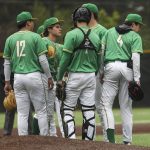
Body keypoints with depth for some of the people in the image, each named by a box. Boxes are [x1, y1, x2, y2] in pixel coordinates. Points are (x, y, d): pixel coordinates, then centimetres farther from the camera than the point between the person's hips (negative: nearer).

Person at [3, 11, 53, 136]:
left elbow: (7, 62, 8)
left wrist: (7, 82, 13)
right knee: (41, 111, 5)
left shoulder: (10, 39, 7)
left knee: (22, 114, 5)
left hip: (18, 78, 4)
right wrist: (49, 77, -1)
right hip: (34, 76, -4)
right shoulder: (35, 37, -4)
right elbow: (42, 60, -8)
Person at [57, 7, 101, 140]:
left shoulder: (72, 35, -9)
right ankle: (88, 141, 6)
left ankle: (71, 139, -12)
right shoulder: (95, 37, 8)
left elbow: (65, 58, -11)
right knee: (89, 110, 6)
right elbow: (98, 60, 11)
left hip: (75, 75, -5)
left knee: (68, 108, 1)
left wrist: (59, 78, -5)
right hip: (91, 76, 5)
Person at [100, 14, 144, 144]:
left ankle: (110, 132, -23)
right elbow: (135, 57, -8)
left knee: (106, 103, 0)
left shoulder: (110, 32, 15)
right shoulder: (135, 37, 3)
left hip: (110, 66, 1)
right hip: (127, 68, -1)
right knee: (126, 106, 7)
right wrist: (136, 78, -9)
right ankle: (127, 140, 8)